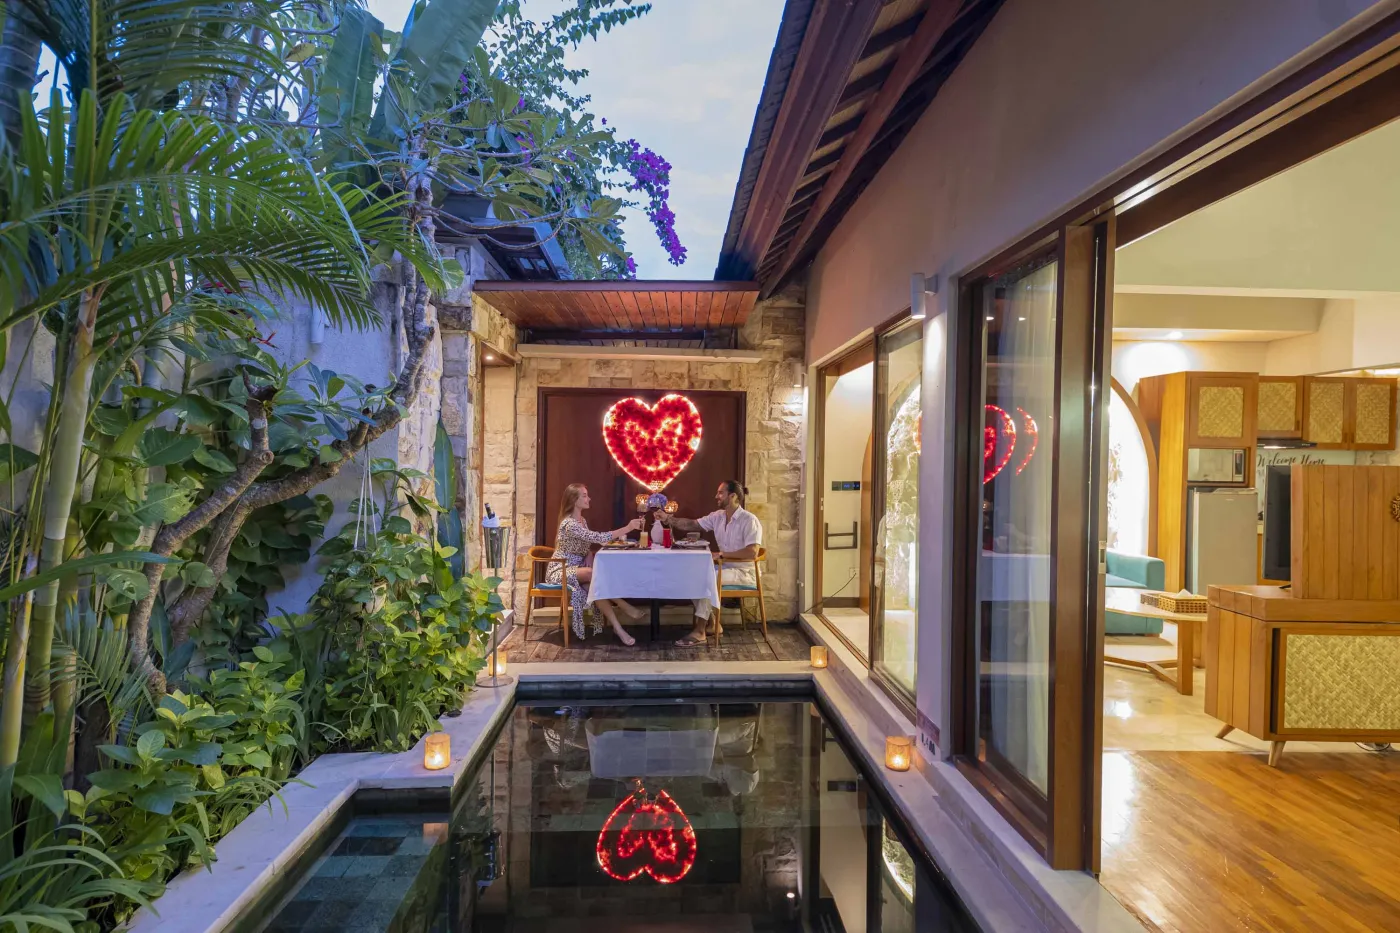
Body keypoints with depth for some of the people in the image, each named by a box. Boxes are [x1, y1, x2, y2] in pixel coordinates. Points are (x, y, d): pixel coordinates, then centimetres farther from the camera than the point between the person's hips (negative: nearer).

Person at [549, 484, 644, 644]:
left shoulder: (582, 521, 10)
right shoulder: (569, 523, -22)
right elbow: (597, 538, -32)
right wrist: (627, 528, -32)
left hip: (575, 568, 8)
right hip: (561, 570, -8)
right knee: (594, 575, -34)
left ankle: (617, 628, -30)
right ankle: (625, 607, -24)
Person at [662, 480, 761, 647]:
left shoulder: (749, 520, -18)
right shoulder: (717, 516, 5)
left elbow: (752, 552, -28)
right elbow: (692, 524, 8)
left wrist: (723, 554, -23)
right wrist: (668, 519, -4)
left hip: (743, 572, -8)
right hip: (726, 567, 8)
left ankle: (700, 632, -19)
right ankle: (713, 623, 1)